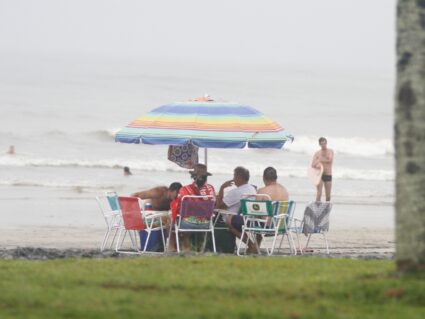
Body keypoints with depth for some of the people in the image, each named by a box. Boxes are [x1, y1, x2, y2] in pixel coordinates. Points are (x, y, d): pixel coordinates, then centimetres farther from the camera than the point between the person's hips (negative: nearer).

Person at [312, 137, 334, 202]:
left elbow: (330, 160, -14)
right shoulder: (317, 153, 2)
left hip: (328, 176, 1)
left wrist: (319, 160, -10)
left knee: (328, 196, 4)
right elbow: (313, 164, -6)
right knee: (319, 193, -14)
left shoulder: (330, 151, 5)